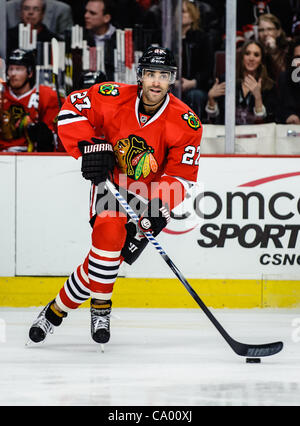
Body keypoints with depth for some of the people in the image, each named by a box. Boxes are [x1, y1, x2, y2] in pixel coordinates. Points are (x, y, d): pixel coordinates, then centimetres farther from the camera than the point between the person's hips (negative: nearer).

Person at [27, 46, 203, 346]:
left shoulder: (186, 124, -14)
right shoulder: (114, 98, -14)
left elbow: (182, 175, -12)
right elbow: (71, 109, -5)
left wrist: (161, 206, -29)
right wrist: (89, 147, -18)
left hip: (149, 197, 0)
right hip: (110, 185, 0)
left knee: (107, 257, -16)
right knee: (110, 232, -28)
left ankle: (58, 309, 3)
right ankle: (100, 309, -8)